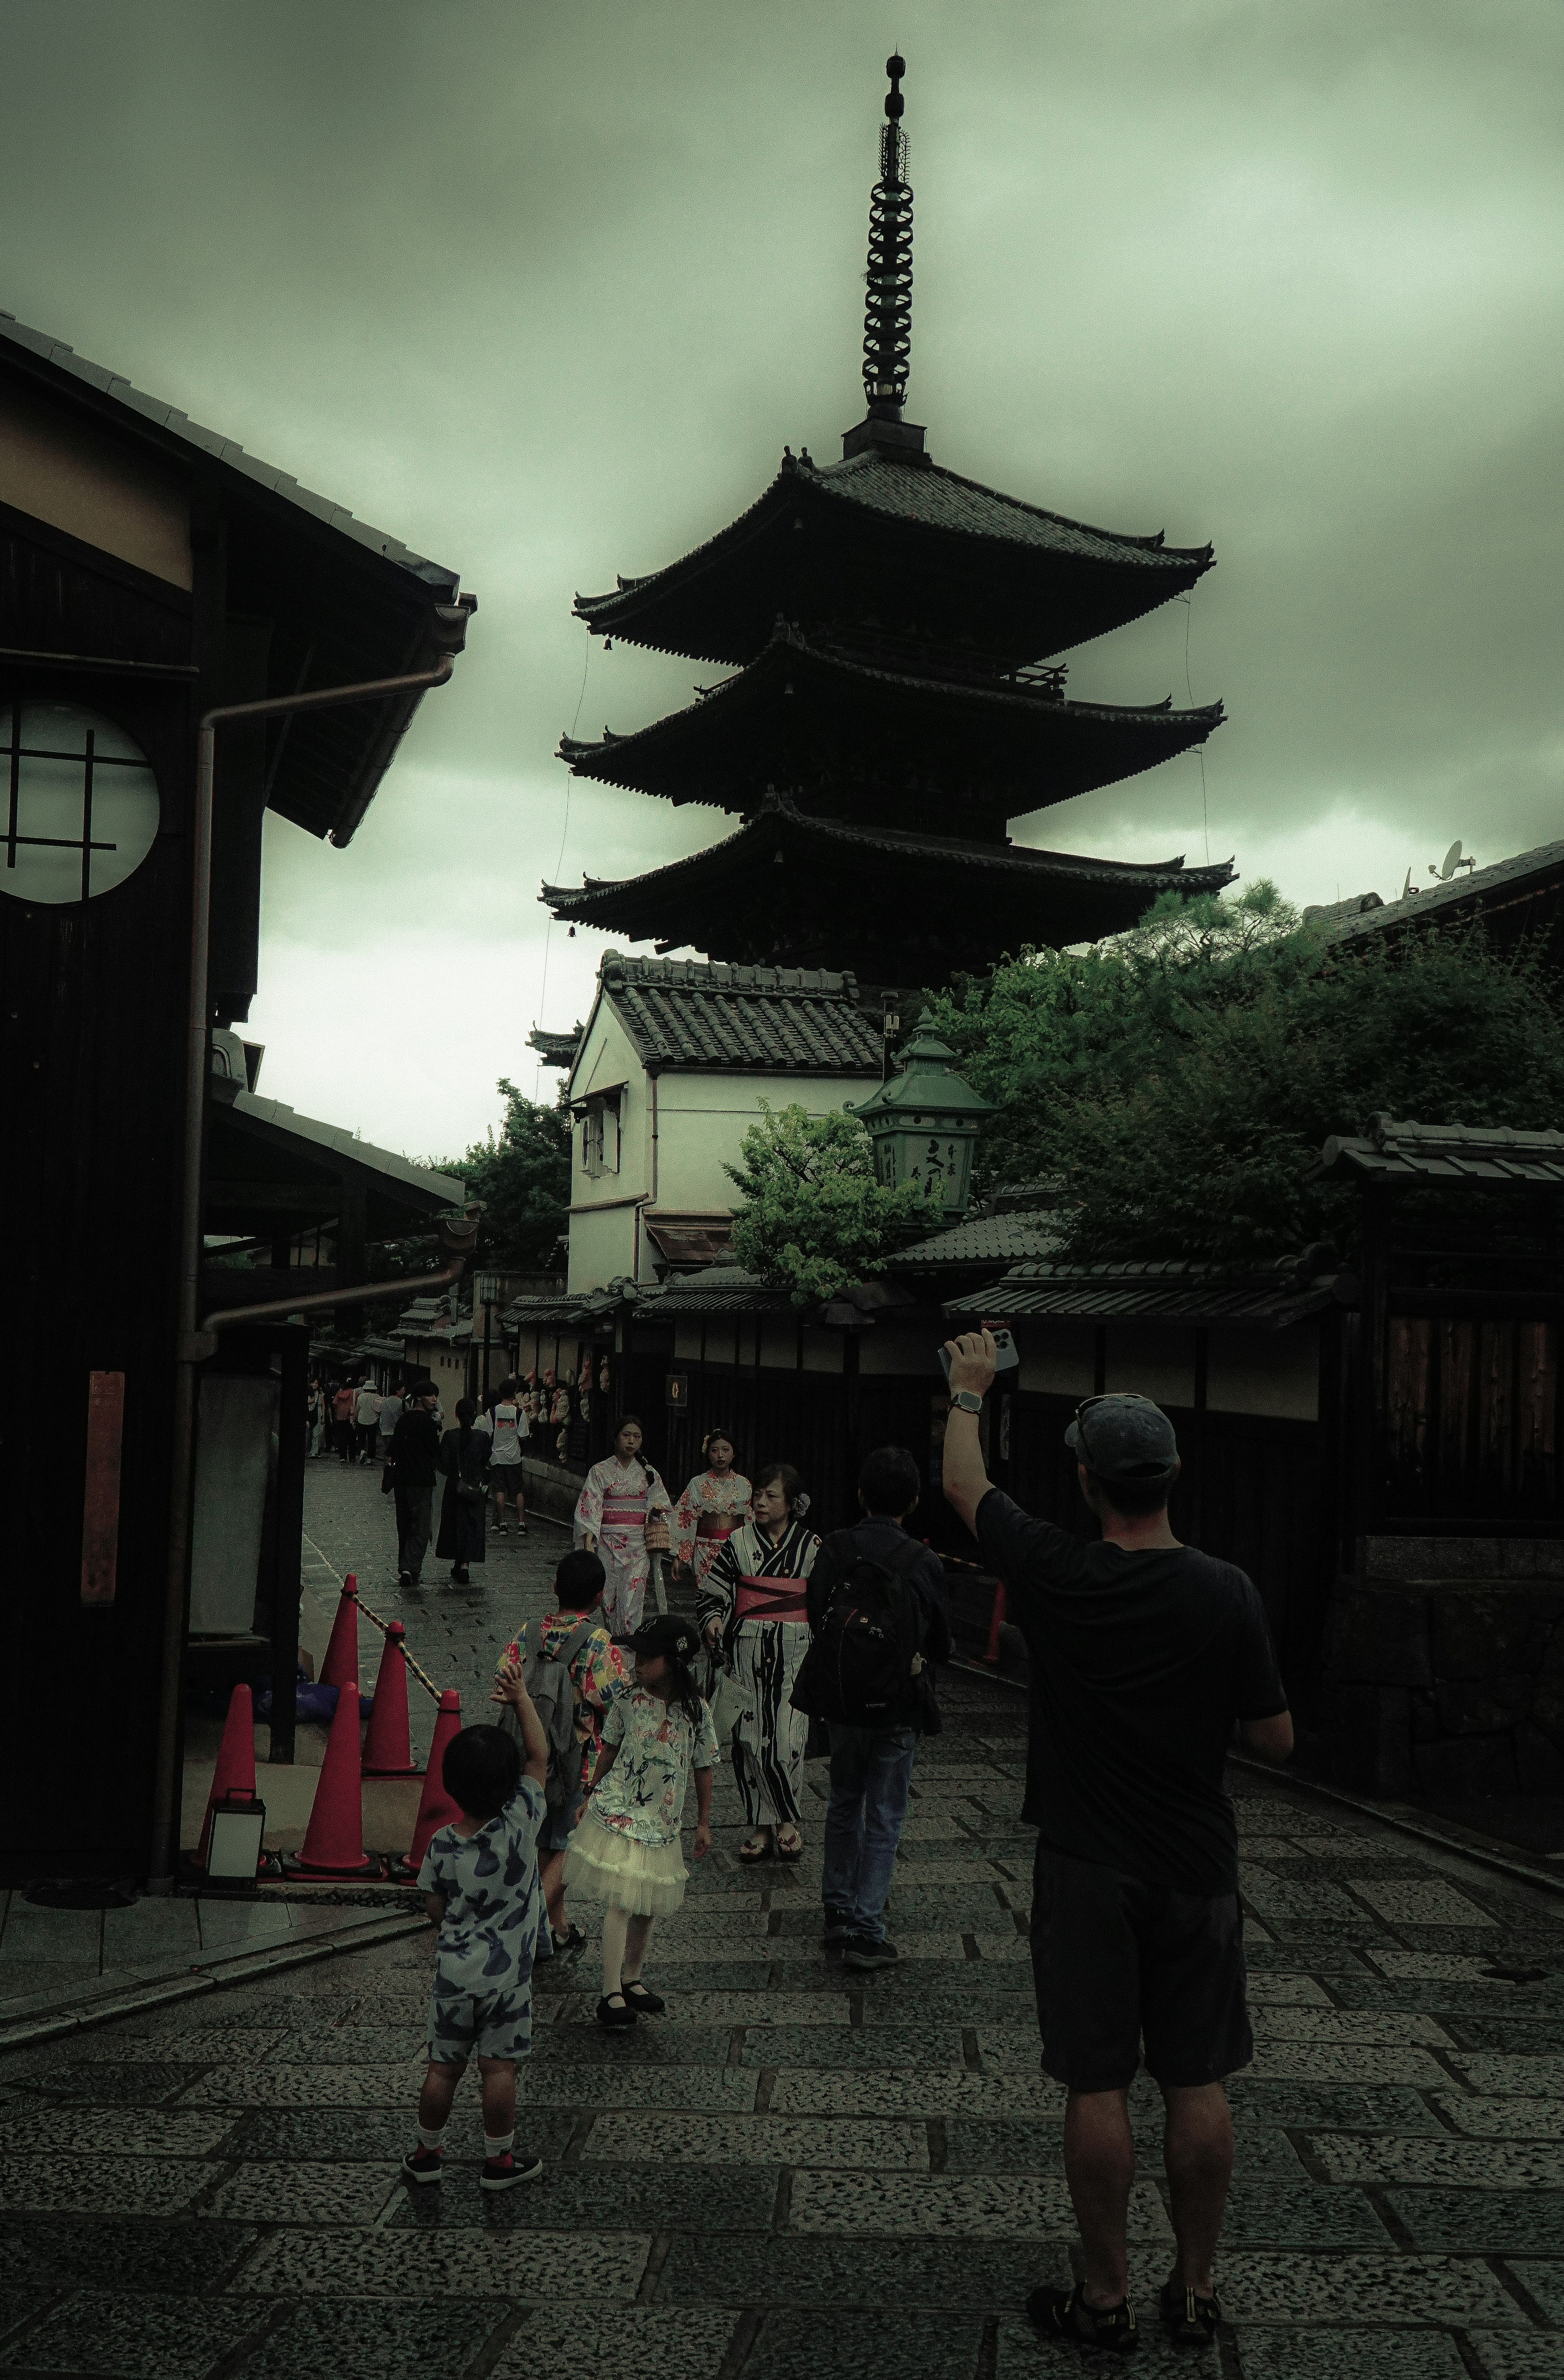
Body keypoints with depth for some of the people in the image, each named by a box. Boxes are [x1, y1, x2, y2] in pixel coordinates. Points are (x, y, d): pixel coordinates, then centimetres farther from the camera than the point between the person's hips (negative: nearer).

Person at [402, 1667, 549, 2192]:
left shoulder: (442, 1843, -12)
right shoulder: (520, 1825, -18)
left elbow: (435, 1908, -2)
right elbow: (539, 1756, -10)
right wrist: (521, 1698, -4)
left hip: (454, 1973, 2)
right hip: (506, 1975, -2)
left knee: (444, 2068, 14)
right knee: (499, 2069, 9)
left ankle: (428, 2154, 28)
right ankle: (499, 2161, 20)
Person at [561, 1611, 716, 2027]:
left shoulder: (696, 1712, -6)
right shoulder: (627, 1702, -6)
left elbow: (703, 1769, 4)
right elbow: (609, 1751, 8)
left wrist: (703, 1823, 8)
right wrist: (591, 1796, 14)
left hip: (660, 1823, 2)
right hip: (616, 1814, -2)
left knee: (648, 1906, 12)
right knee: (619, 1902, -9)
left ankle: (631, 1980, 31)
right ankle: (611, 1994, -5)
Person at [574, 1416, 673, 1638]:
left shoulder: (648, 1473, 9)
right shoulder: (600, 1471, 1)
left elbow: (661, 1505, 16)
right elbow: (589, 1507, -4)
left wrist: (657, 1510, -7)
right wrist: (589, 1543, -13)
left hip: (638, 1544, 1)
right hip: (608, 1542, -1)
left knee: (632, 1598, -8)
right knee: (609, 1597, 2)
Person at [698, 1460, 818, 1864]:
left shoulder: (811, 1546, 2)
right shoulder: (739, 1542, 4)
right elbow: (711, 1590, 8)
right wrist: (712, 1619, -11)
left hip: (795, 1652, -1)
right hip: (748, 1650, 1)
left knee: (788, 1739, -8)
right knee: (751, 1737, 1)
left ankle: (785, 1820, 11)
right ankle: (764, 1827, 12)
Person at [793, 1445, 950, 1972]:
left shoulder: (832, 1551, -9)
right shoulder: (924, 1564, -14)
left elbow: (815, 1622, -1)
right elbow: (941, 1647, -4)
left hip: (840, 1698, 3)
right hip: (899, 1706, -3)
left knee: (844, 1801, 21)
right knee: (885, 1815, 6)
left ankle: (838, 1909, 30)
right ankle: (865, 1931, 7)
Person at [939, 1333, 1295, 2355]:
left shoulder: (1054, 1576, -13)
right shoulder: (1227, 1593, -12)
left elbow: (964, 1485, 5)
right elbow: (1276, 1739, -3)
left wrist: (969, 1391, 20)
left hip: (1089, 1870, -1)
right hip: (1197, 1871, 2)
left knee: (1098, 2086, 7)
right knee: (1197, 2084, 12)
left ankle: (1107, 2299, 17)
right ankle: (1197, 2293, 24)